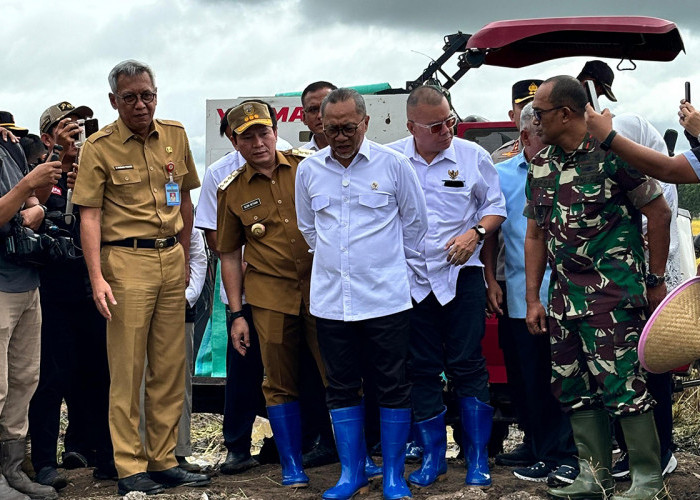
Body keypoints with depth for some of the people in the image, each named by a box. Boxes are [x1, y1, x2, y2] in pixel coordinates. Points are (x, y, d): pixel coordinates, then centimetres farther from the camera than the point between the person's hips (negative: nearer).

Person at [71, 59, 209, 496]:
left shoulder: (175, 136, 9)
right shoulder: (100, 147, -5)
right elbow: (90, 215, -8)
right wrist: (97, 278, -16)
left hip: (171, 259, 5)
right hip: (126, 261, -5)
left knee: (170, 366, 8)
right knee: (127, 369, -2)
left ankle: (163, 461, 17)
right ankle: (130, 468, 5)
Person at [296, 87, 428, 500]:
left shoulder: (394, 164, -2)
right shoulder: (309, 171, 6)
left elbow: (415, 224, 7)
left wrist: (406, 274, 11)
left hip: (386, 299, -3)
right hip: (330, 300, 3)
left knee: (393, 388, 3)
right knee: (341, 388, 9)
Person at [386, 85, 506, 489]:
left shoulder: (473, 156, 2)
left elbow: (496, 206, 8)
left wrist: (475, 232, -11)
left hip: (461, 273, -1)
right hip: (411, 278, 1)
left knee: (468, 365, -2)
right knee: (422, 370, 6)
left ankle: (478, 459, 7)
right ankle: (433, 458, 17)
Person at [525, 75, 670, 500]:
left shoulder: (612, 153, -10)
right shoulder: (541, 167, 11)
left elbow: (659, 212, -6)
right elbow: (536, 234, 16)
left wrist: (655, 281, -3)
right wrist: (533, 299, 13)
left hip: (613, 292, -7)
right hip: (565, 295, 7)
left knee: (621, 384, -9)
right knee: (573, 386, 10)